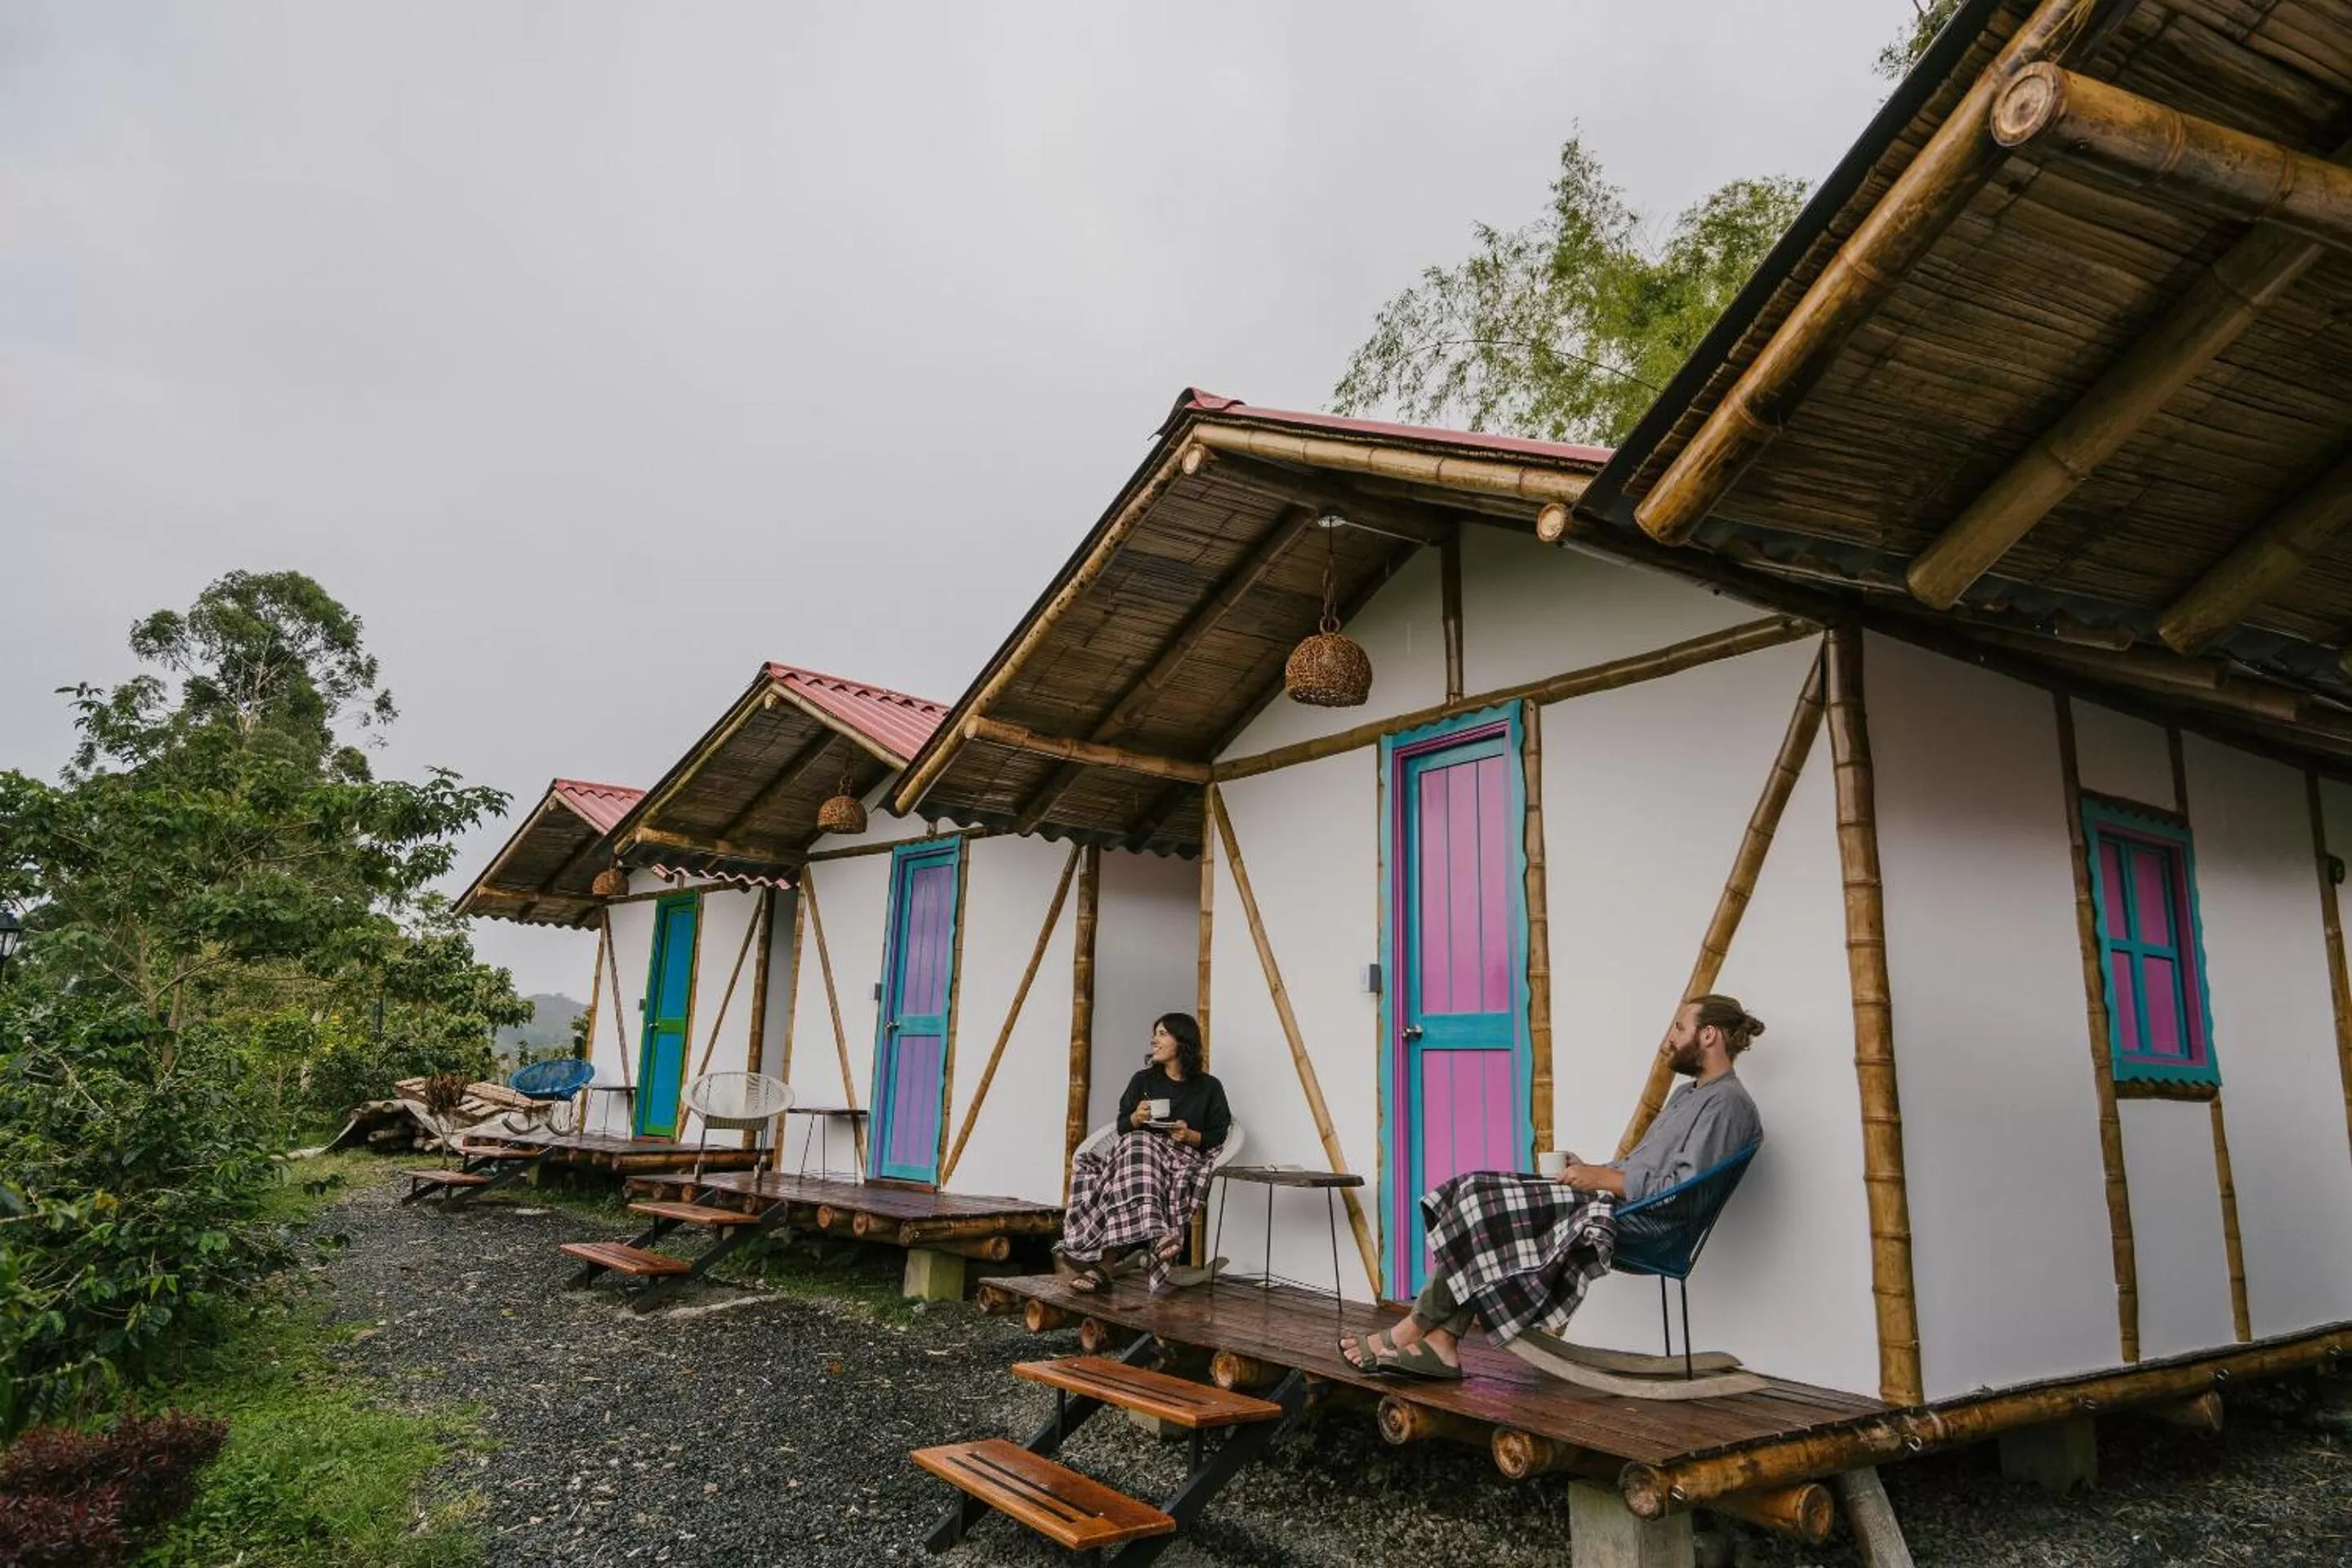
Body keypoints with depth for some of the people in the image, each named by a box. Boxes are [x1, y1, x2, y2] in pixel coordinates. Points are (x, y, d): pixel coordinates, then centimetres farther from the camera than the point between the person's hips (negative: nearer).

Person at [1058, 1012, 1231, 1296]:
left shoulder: (1209, 1087, 11)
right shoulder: (1143, 1080, 20)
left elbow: (1218, 1136, 7)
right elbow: (1122, 1126, 17)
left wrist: (1191, 1135, -11)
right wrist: (1135, 1119, -5)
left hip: (1183, 1157, -2)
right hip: (1135, 1147, 2)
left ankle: (1104, 1265, -43)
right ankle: (1156, 1236, -49)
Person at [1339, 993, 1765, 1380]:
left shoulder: (1726, 1103, -8)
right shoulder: (1689, 1094, 24)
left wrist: (1606, 1179, -13)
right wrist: (1591, 1171, 8)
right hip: (1612, 1201, 10)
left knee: (1480, 1203, -16)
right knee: (1478, 1194, -8)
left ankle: (1416, 1330, -5)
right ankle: (1441, 1344, -14)